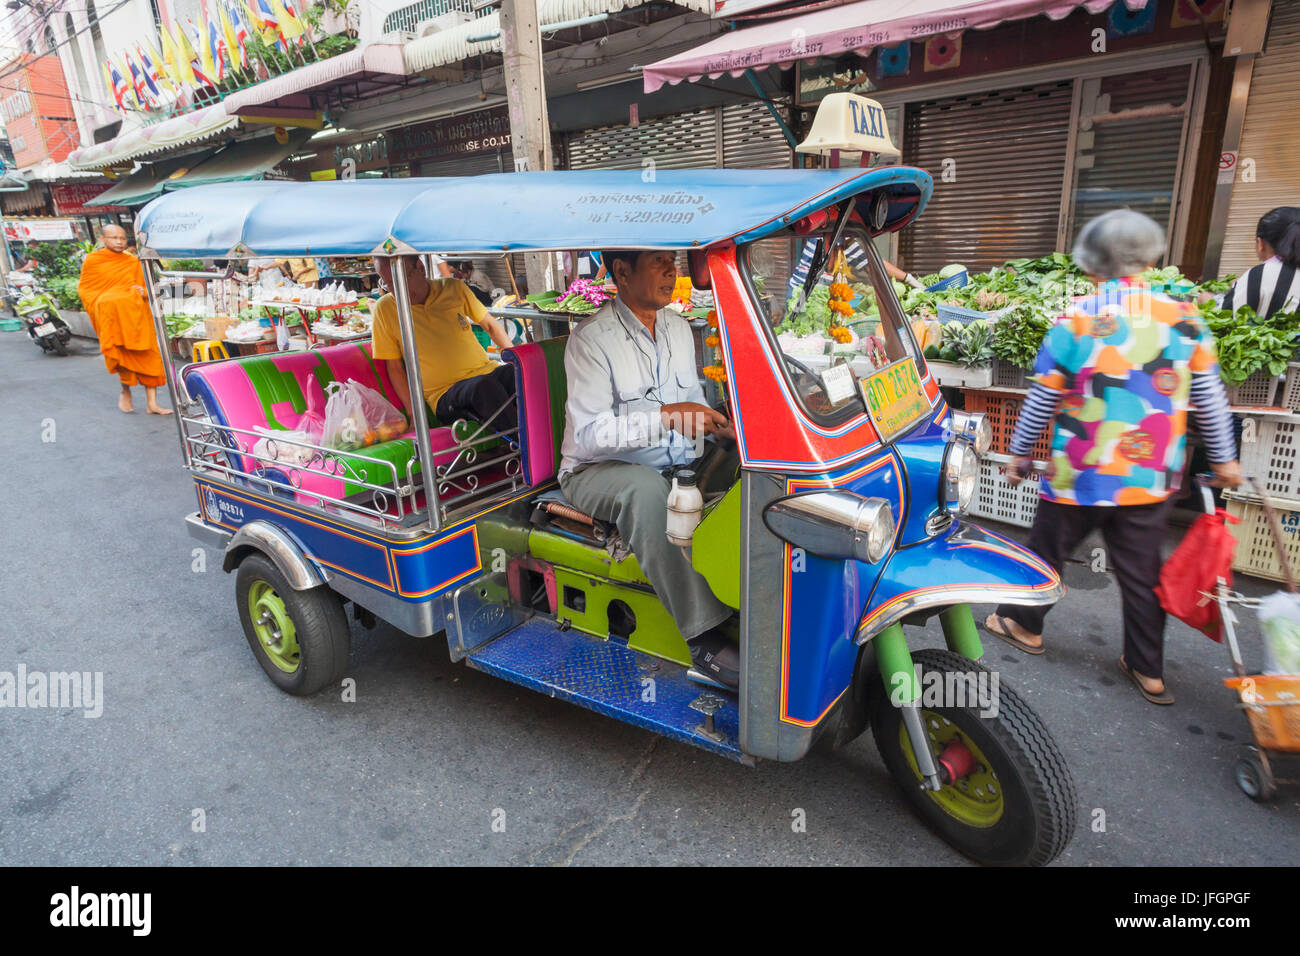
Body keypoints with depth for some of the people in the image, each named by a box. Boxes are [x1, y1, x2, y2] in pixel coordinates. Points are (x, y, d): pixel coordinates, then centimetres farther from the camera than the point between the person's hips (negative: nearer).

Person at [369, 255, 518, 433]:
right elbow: (395, 368, 4)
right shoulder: (384, 309, 1)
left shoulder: (454, 288, 7)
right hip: (445, 394, -3)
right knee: (483, 386, -36)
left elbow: (490, 325, 18)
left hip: (489, 372, 3)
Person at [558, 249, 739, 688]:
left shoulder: (678, 327, 10)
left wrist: (718, 426, -3)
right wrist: (666, 416, -31)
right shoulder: (591, 338, -13)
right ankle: (702, 636, -36)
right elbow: (590, 434, -22)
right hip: (597, 471, -6)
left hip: (675, 466, 7)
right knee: (646, 488, -39)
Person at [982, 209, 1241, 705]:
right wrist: (1224, 459, 18)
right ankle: (1147, 669, 23)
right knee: (1141, 570, 13)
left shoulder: (1074, 321, -11)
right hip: (1152, 479, 3)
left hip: (1079, 475, -3)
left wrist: (1019, 453, 6)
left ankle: (1023, 623, 33)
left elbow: (1041, 401, -6)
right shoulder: (1185, 319, -2)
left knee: (1048, 549, 15)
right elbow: (1209, 399, 6)